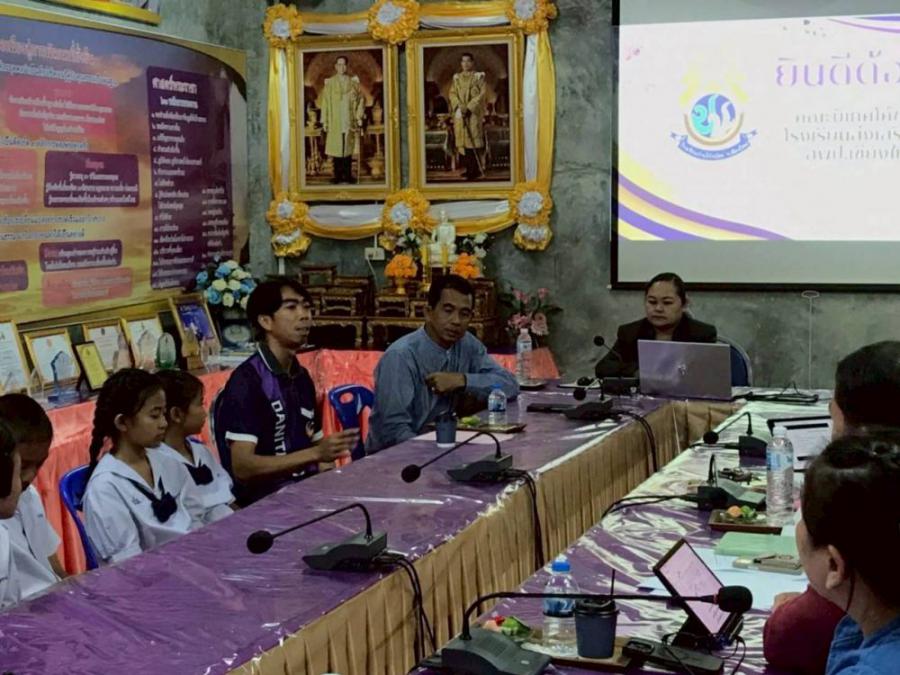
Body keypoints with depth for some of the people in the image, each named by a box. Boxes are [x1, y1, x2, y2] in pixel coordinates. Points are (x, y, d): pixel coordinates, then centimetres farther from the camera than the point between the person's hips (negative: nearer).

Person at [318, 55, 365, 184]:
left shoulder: (353, 82, 7)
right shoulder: (329, 83, 3)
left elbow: (360, 100, 9)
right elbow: (325, 102, 2)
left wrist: (359, 117, 0)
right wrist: (325, 121, -3)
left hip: (349, 122, 1)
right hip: (335, 122, -1)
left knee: (348, 148, 1)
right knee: (336, 149, -2)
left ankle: (348, 175, 6)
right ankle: (338, 175, 4)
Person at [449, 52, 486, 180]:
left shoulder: (478, 77, 2)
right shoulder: (456, 78, 13)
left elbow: (481, 94, -5)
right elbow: (452, 93, 7)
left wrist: (469, 107, -15)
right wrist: (460, 106, -11)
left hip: (474, 113, -4)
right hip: (459, 113, 4)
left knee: (473, 139, -10)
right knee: (462, 140, 0)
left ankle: (475, 170, -10)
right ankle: (469, 169, 4)